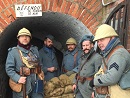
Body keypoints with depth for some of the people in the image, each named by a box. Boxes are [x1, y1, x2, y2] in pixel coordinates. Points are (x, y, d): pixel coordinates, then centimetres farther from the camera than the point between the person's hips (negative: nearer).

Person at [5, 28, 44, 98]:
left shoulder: (35, 50, 11)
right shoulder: (13, 51, -4)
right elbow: (9, 68, -8)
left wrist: (40, 77, 10)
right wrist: (17, 78, -21)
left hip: (36, 84, 4)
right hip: (22, 85, -4)